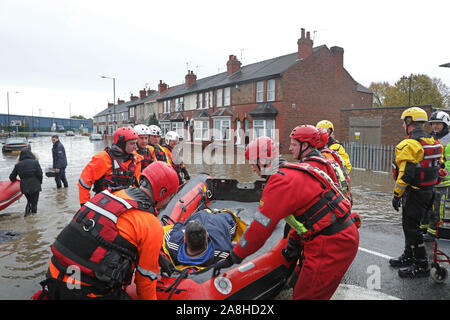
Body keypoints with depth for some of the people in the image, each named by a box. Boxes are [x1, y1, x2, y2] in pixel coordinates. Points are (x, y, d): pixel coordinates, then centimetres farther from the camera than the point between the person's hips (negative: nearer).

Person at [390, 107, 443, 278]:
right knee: (410, 224, 20)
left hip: (414, 193, -10)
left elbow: (405, 174, -22)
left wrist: (396, 195, -14)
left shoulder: (409, 145, -19)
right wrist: (430, 186, 22)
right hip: (429, 191, 10)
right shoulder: (434, 143, 11)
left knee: (411, 227, 0)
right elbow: (437, 167, 16)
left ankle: (421, 266, 8)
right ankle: (408, 257, 33)